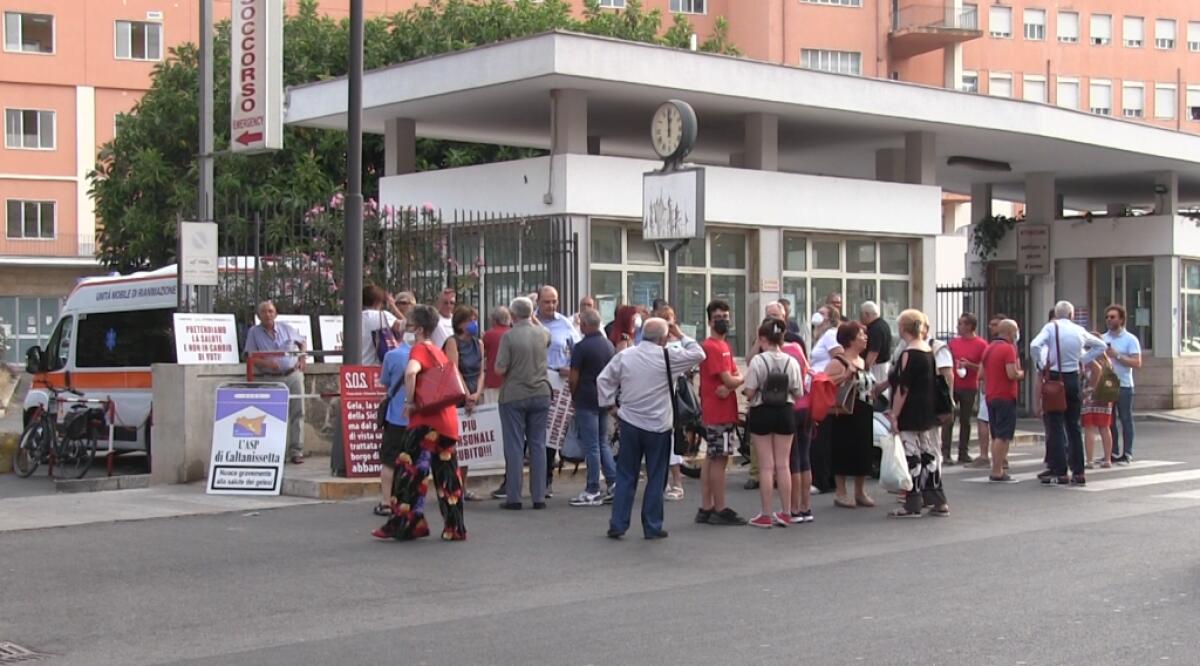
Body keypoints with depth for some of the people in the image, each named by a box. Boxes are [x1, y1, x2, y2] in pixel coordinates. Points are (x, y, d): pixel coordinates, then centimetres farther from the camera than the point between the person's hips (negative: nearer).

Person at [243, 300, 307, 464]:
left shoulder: (285, 328, 9)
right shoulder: (254, 332, 3)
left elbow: (303, 341, 23)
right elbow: (249, 357, -2)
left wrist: (302, 357, 8)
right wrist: (265, 362, -18)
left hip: (293, 375, 2)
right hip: (271, 379, -2)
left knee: (297, 413, -2)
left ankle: (296, 451, 1)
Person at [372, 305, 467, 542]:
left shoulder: (419, 349, -8)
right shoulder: (439, 352, 17)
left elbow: (410, 372, -29)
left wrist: (410, 402, -19)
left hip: (427, 422, -8)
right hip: (449, 422, 8)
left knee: (410, 472, -2)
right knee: (447, 475, 10)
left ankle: (403, 524, 0)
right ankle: (454, 528, 11)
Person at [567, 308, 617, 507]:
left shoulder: (582, 347, -14)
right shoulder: (609, 345, 7)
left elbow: (573, 379, -13)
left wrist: (573, 396, 3)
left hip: (586, 401, -7)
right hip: (605, 399, 7)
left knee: (591, 446, -2)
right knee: (603, 443, 15)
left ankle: (593, 491, 2)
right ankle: (613, 483, 9)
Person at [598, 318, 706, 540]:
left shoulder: (624, 356, 0)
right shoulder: (667, 356, -10)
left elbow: (603, 379, 3)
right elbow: (698, 355, -1)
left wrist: (610, 405, 11)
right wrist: (681, 336, 9)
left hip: (629, 423, 3)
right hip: (658, 426, -3)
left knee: (625, 476, 10)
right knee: (656, 478, 6)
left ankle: (617, 524, 7)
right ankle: (652, 527, 9)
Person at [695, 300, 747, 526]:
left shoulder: (723, 345, 17)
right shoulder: (713, 347, -15)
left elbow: (736, 375, 9)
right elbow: (729, 380, -19)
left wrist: (729, 386, -12)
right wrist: (741, 379, 1)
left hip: (723, 412, 10)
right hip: (719, 413, -10)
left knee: (711, 459, 12)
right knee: (719, 459, -6)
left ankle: (706, 509, 17)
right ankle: (720, 510, -1)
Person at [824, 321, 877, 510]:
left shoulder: (862, 361, 15)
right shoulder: (839, 363, -11)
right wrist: (846, 376, -27)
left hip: (864, 414, 8)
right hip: (846, 415, -8)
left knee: (863, 451, 9)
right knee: (844, 452, -2)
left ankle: (860, 492, 19)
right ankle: (840, 493, 7)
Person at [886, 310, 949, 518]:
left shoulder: (909, 354, -15)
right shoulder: (929, 351, 11)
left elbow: (903, 388, -18)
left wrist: (894, 415, -15)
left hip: (910, 416, -9)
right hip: (928, 414, 9)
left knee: (912, 457, -3)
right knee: (929, 454, 12)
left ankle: (913, 505, 0)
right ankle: (939, 502, 15)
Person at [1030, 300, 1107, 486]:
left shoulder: (1051, 327, -6)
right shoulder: (1079, 331, 7)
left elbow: (1035, 346, -22)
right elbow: (1101, 346, 21)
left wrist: (1042, 364, -8)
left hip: (1055, 379, -4)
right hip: (1073, 379, 4)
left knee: (1055, 426, -1)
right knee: (1073, 425, 11)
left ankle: (1060, 472, -5)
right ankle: (1078, 472, 11)